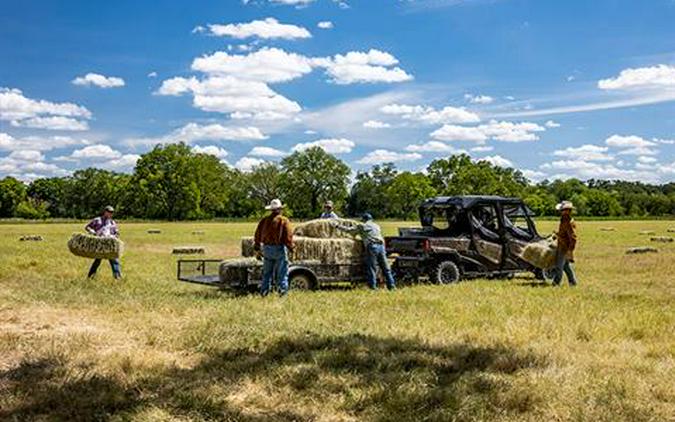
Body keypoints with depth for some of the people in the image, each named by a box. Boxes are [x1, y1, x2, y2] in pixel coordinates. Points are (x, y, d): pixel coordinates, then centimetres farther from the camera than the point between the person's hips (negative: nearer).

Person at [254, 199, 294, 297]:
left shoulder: (264, 220, 8)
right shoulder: (284, 220, -6)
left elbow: (258, 234, 11)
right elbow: (288, 235, -12)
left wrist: (257, 248, 18)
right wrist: (290, 248, -5)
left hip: (266, 248, 5)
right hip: (279, 248, -5)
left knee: (267, 272, 13)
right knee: (282, 272, 2)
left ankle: (264, 291, 14)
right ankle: (283, 290, -2)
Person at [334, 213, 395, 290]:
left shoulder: (361, 226, 10)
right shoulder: (376, 226, 25)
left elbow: (349, 230, 12)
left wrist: (338, 225, 22)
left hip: (372, 247, -5)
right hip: (381, 246, 5)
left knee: (372, 268, 0)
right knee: (385, 268, 7)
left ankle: (373, 286, -2)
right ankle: (391, 285, 7)